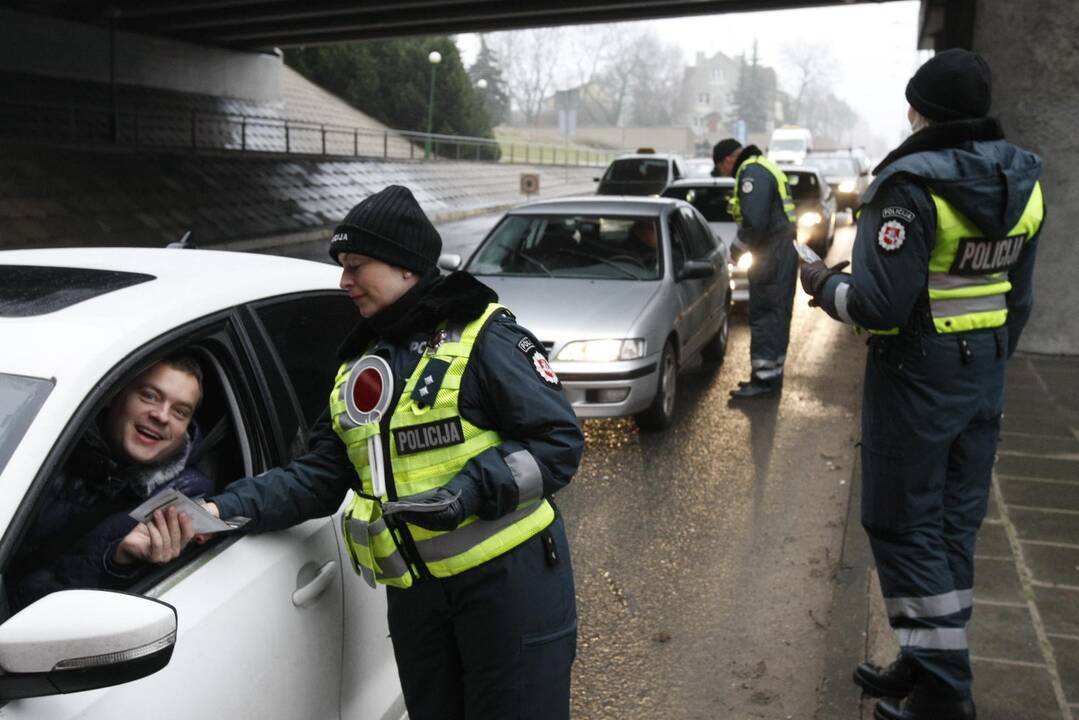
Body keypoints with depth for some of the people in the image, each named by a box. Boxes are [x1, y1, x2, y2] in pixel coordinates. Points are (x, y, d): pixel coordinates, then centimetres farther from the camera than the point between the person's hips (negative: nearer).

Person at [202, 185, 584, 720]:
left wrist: (471, 492, -26)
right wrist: (227, 508, -7)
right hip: (413, 591, 7)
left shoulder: (483, 336, -10)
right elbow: (317, 476, 7)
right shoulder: (359, 365, 12)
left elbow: (558, 440, -13)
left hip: (507, 578, -6)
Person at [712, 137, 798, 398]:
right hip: (784, 252, 11)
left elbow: (755, 222, -23)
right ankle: (772, 374, 24)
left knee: (764, 316, -6)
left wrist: (738, 244, -7)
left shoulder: (752, 172, -13)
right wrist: (743, 243, 14)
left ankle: (764, 378, -2)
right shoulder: (765, 168, 20)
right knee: (776, 316, 15)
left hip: (772, 256, -11)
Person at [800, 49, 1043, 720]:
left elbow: (879, 304, -25)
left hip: (917, 373, -8)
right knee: (954, 523, 15)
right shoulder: (1020, 182, 5)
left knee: (905, 524, 5)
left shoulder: (913, 185, -19)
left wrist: (825, 286, -5)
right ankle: (933, 665, 27)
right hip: (985, 372, 8)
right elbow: (1019, 298, 12)